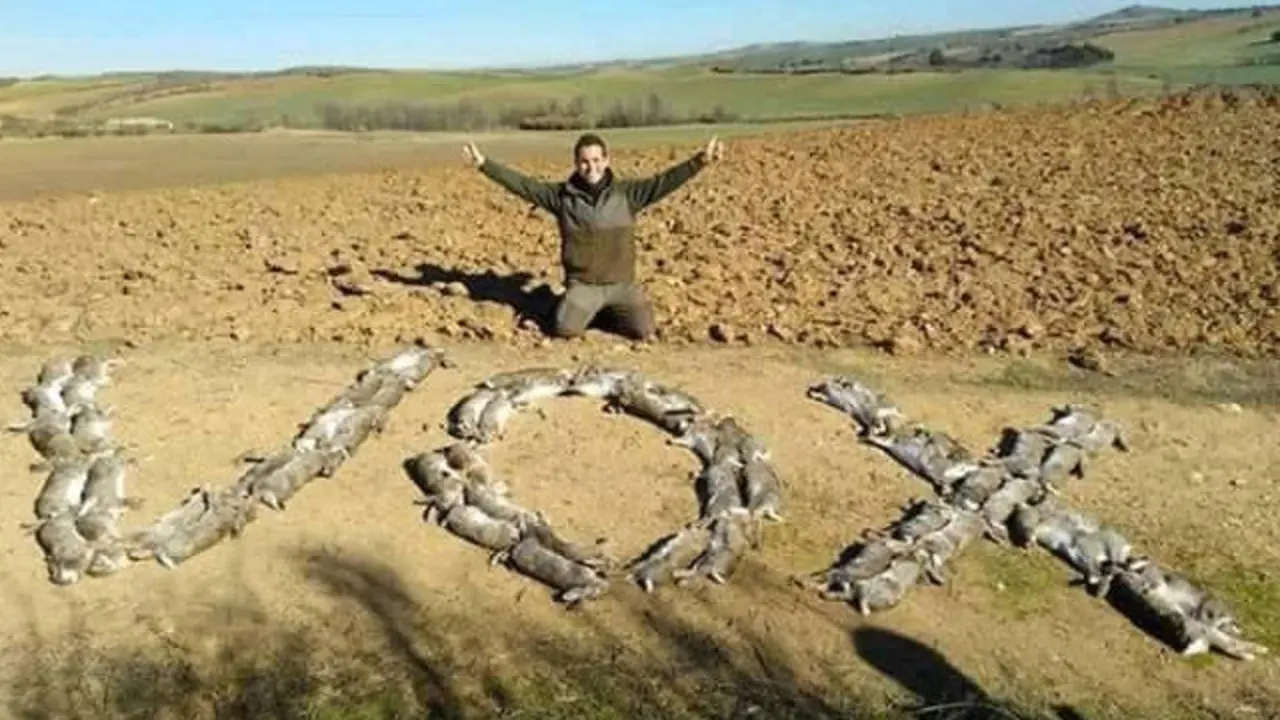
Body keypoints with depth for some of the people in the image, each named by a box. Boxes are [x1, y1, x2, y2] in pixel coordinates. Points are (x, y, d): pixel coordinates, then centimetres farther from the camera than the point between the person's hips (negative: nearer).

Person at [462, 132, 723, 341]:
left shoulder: (627, 192, -3)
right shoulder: (561, 195, -2)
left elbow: (664, 181, -10)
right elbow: (522, 184, -1)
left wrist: (700, 161, -20)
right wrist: (484, 163, -6)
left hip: (622, 283, 0)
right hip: (582, 284, 0)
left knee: (644, 331, -15)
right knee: (565, 330, -21)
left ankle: (612, 312, 19)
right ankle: (590, 310, 16)